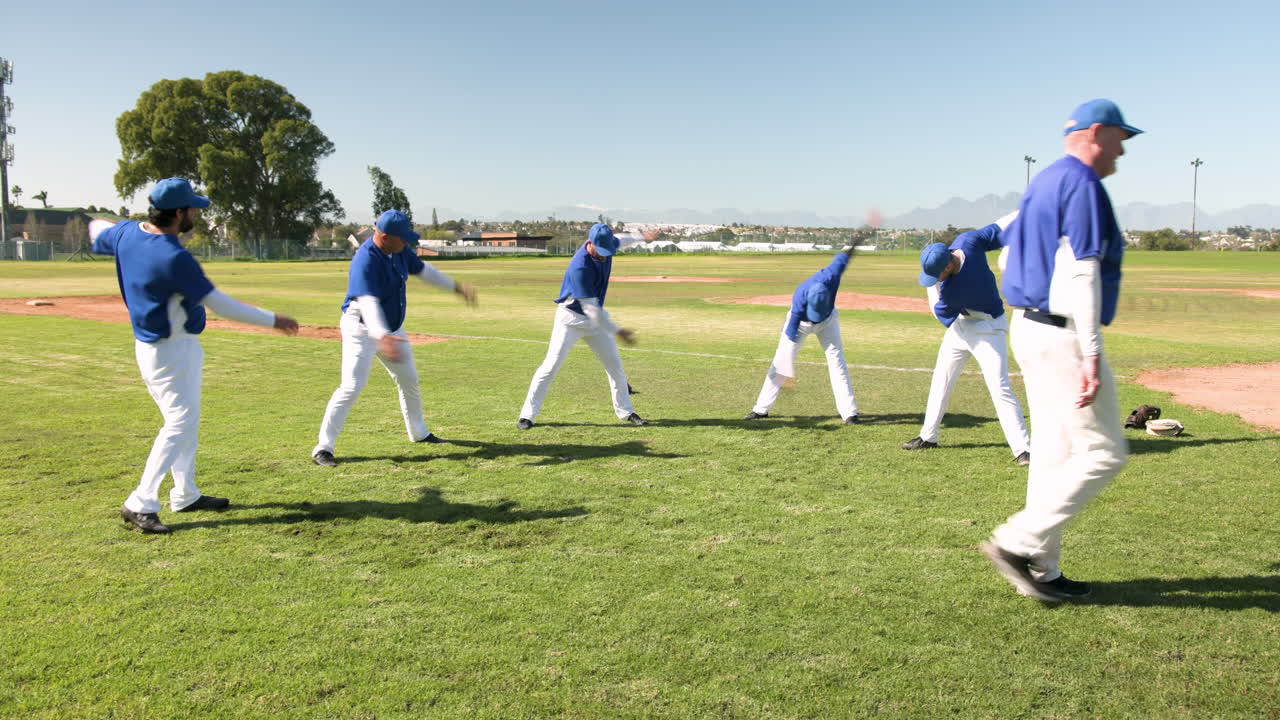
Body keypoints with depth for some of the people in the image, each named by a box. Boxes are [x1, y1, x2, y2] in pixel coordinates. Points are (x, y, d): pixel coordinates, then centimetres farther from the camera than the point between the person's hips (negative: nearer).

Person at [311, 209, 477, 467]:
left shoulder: (400, 250, -4)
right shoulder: (365, 260, -29)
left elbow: (423, 271, 14)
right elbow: (368, 302, -41)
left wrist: (456, 287, 15)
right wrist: (381, 337, -55)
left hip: (392, 328, 9)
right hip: (362, 329, -9)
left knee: (409, 380, 19)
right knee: (352, 386, -16)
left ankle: (419, 432, 38)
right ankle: (323, 447, -8)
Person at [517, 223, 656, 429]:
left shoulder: (605, 244, -10)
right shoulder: (580, 267, -33)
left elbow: (620, 240, 19)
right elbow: (590, 307, -30)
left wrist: (642, 236, 12)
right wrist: (617, 331, -28)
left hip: (595, 317, 7)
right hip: (571, 317, -7)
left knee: (615, 364, 8)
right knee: (552, 364, -11)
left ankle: (625, 411, 22)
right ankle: (527, 414, -3)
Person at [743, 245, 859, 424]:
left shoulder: (831, 276, -36)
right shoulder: (800, 298, -39)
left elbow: (841, 259, -12)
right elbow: (791, 334, -35)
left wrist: (847, 250, 14)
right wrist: (789, 371, -33)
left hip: (827, 321, 2)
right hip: (800, 323, -2)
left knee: (836, 360, -6)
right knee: (781, 362, -4)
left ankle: (849, 413, -5)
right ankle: (761, 409, 3)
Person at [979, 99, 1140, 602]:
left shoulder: (1044, 183, 17)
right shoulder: (1083, 184, -13)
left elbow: (1009, 251, 23)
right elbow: (1081, 273, -21)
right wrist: (1091, 355, -23)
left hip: (1030, 328, 10)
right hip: (1064, 337, -10)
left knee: (1054, 452, 13)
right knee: (1103, 453, -2)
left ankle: (1041, 571, 19)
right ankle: (1017, 543, -2)